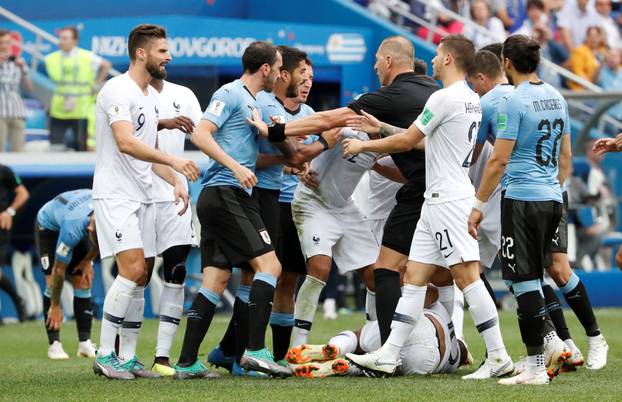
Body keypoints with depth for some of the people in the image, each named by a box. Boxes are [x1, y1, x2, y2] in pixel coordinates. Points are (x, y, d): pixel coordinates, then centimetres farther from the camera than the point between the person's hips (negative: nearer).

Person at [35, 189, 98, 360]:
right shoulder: (73, 228, -44)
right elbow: (59, 269, -31)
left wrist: (88, 261, -8)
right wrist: (55, 306, -23)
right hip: (48, 225, -5)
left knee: (82, 282, -6)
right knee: (53, 282, -16)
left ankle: (85, 343, -5)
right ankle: (54, 344, -11)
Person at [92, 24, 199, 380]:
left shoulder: (153, 97, 16)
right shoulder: (118, 90, -13)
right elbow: (126, 143, -26)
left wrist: (177, 182, 11)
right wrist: (173, 160, -31)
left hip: (144, 197, 9)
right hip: (115, 194, -9)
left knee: (142, 277, 6)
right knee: (133, 270, -18)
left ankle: (128, 358, 11)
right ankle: (105, 355, -14)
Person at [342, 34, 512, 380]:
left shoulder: (445, 98, -14)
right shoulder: (471, 100, 15)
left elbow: (407, 141, -9)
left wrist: (364, 145, 6)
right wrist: (381, 129, 28)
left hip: (449, 200, -10)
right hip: (439, 200, 10)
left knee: (467, 276, -10)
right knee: (415, 276, 8)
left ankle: (498, 357, -10)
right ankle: (389, 355, 7)